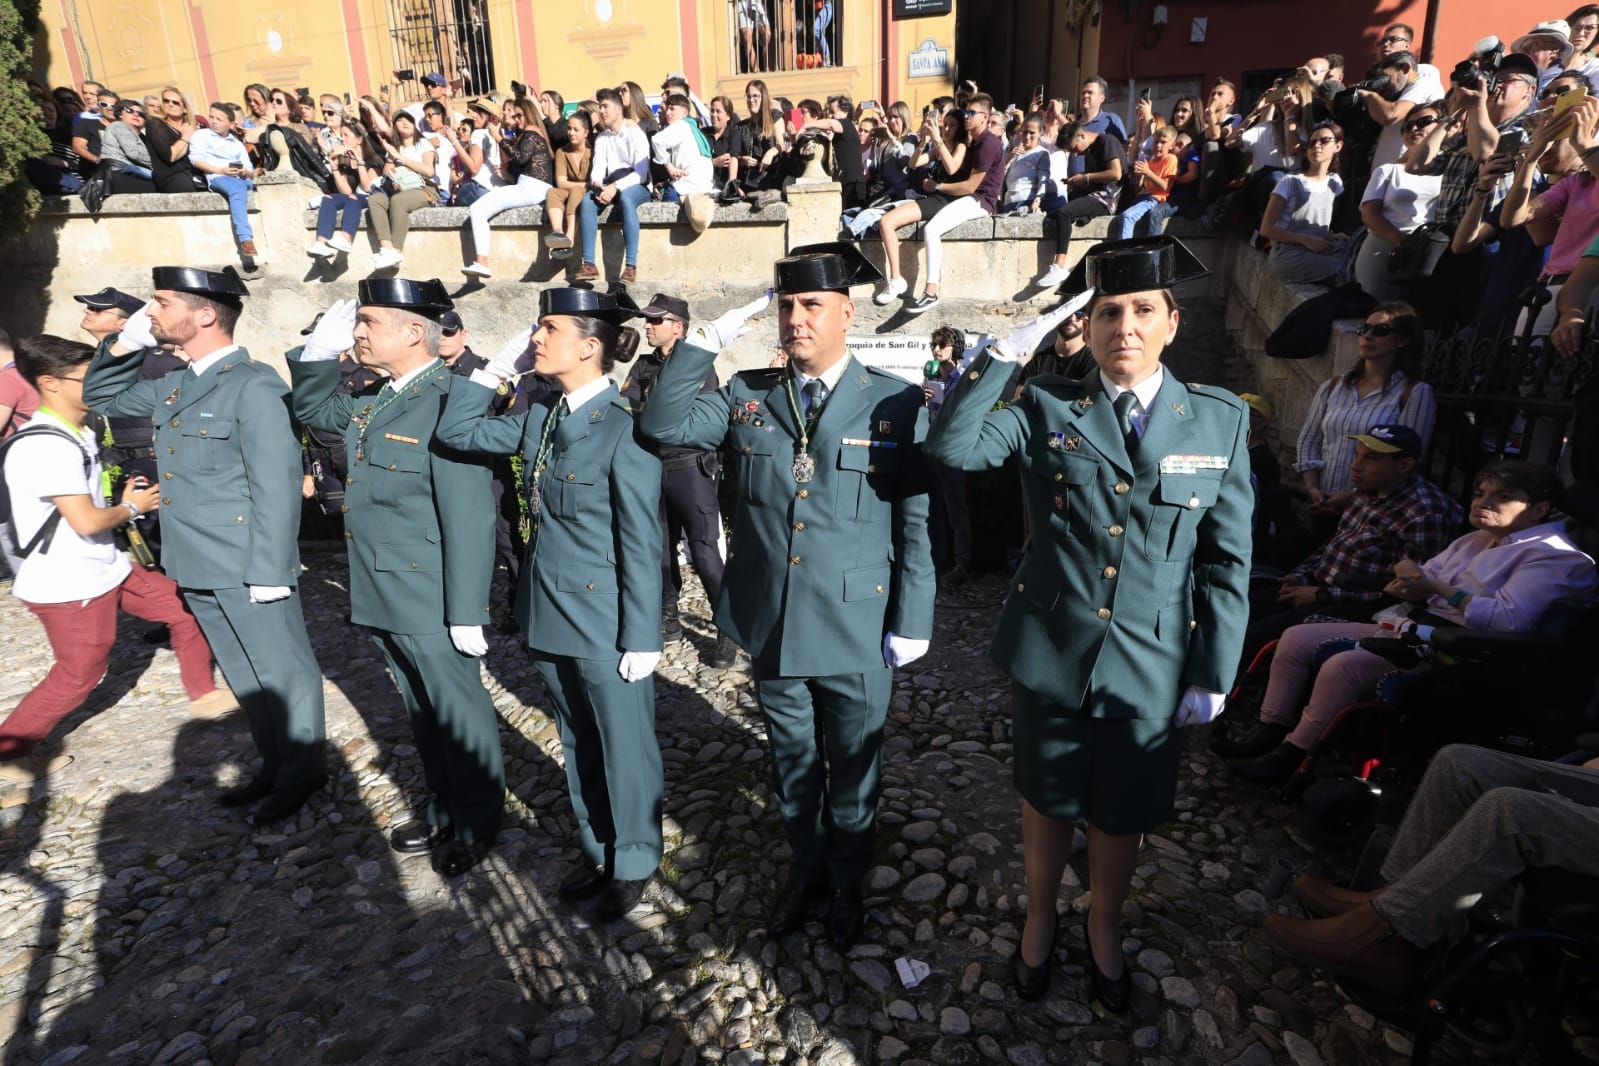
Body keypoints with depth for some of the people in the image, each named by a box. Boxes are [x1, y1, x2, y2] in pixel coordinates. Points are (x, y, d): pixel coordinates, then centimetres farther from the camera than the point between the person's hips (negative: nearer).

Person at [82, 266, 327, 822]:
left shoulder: (253, 386, -16)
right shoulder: (174, 384, 10)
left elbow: (277, 485, -20)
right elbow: (101, 397, 26)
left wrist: (269, 570, -21)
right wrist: (124, 344, 7)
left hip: (248, 569, -9)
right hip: (199, 568, 9)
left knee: (282, 672, 7)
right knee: (246, 676, 19)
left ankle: (303, 772, 23)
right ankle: (275, 767, 34)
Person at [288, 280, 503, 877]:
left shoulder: (448, 403, -20)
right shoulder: (376, 401, 8)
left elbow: (469, 519, -22)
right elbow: (313, 409, 28)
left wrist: (466, 613, -21)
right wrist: (322, 345, 9)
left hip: (430, 602, -9)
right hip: (384, 597, 9)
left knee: (457, 710, 8)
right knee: (420, 709, 20)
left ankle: (477, 821, 27)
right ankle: (445, 809, 38)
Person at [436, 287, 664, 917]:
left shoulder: (622, 429, -19)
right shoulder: (541, 418, 4)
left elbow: (642, 545, -17)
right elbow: (456, 431, 11)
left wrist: (641, 639, -15)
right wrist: (496, 368, 2)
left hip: (605, 625, -8)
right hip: (549, 616, 8)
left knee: (624, 748, 11)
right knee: (578, 746, 21)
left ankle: (633, 862, 32)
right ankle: (596, 851, 41)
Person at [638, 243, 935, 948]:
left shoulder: (895, 404, -7)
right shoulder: (747, 396, 3)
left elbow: (917, 522, -7)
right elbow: (662, 425, -6)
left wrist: (912, 623, -9)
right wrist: (707, 340, -10)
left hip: (856, 633, -2)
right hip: (770, 627, 3)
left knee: (853, 770, 16)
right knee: (792, 763, 21)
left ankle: (847, 882, 42)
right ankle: (806, 868, 46)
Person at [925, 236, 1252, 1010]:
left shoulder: (1220, 422, -2)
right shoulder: (1047, 409, -4)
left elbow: (1227, 560, -1)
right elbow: (951, 446, -20)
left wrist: (1214, 675, -2)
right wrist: (1010, 351, -20)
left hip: (1152, 668, 1)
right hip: (1049, 655, 0)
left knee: (1123, 817, 18)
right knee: (1048, 803, 19)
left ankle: (1104, 927, 47)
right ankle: (1039, 920, 46)